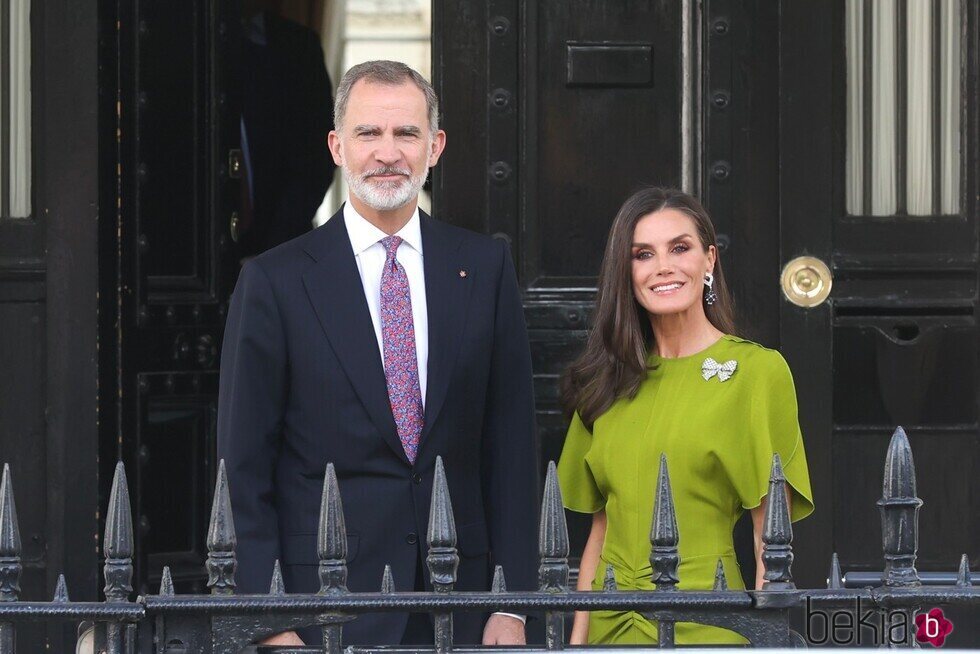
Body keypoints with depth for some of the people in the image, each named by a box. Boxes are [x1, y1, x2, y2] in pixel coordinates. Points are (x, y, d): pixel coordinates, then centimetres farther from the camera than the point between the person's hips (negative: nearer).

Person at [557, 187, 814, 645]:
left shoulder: (758, 371, -3)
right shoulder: (607, 383, 11)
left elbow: (770, 538, -6)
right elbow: (601, 530, 13)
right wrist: (578, 640, 5)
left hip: (704, 625, -4)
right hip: (613, 625, 4)